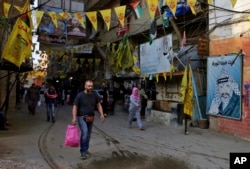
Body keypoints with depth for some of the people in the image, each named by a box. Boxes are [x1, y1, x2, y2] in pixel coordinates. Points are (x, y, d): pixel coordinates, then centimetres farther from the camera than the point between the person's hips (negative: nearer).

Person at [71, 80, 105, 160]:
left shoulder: (94, 95, 0)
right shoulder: (80, 95, -11)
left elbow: (98, 105, 9)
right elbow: (75, 107, -9)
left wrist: (101, 114, -1)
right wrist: (74, 118, -17)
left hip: (91, 118, 5)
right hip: (82, 117, -4)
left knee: (88, 134, 12)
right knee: (84, 132, -20)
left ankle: (85, 149, 30)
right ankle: (83, 152, -8)